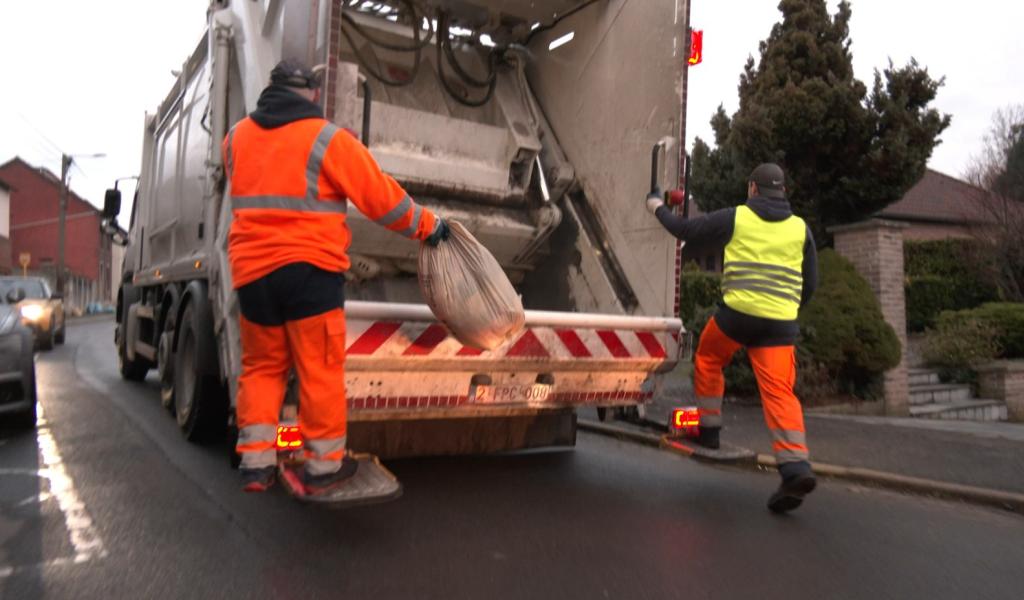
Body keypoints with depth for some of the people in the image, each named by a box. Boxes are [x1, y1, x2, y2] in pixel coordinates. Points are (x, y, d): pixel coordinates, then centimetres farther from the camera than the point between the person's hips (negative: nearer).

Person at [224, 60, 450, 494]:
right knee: (319, 370, 3)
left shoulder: (236, 137, 12)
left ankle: (256, 462, 15)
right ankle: (323, 466, 12)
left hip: (252, 269, 5)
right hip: (309, 267, -5)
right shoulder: (328, 140, -5)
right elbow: (382, 198, -2)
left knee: (261, 366, 16)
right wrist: (428, 227, 11)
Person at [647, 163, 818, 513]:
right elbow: (810, 283, 17)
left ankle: (709, 429, 26)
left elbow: (686, 231, 12)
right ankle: (796, 466, -14)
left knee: (708, 359, 23)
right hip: (781, 322, 3)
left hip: (737, 312, -3)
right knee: (780, 392, -1)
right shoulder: (800, 228, 14)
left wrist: (659, 209, 29)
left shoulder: (734, 218, 3)